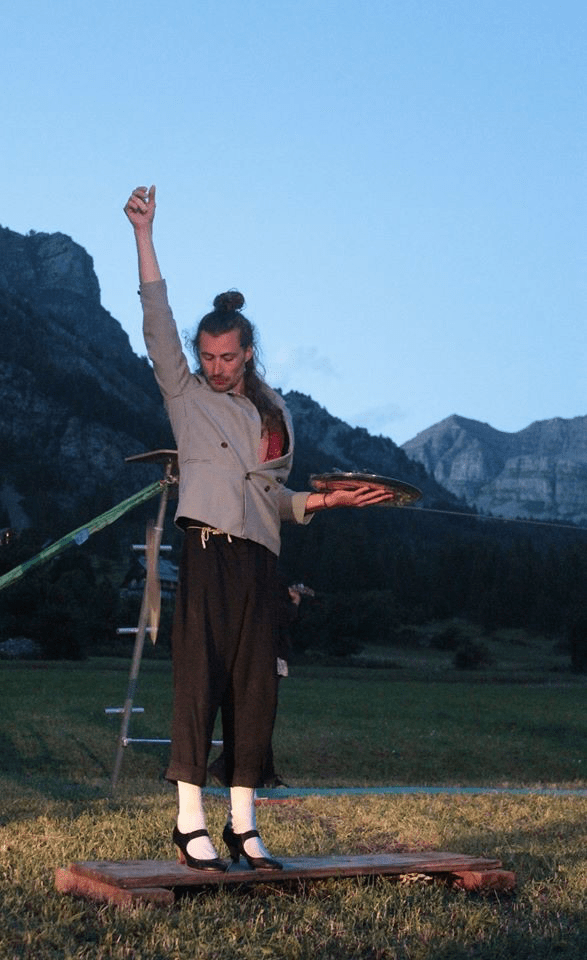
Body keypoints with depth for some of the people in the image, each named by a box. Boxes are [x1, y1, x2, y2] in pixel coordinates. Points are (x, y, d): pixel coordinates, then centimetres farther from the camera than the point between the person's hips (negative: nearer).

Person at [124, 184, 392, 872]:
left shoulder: (274, 416, 21)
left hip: (258, 557, 4)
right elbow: (157, 322, 1)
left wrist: (327, 500, 6)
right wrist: (144, 235, -3)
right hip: (208, 547, -4)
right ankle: (190, 822, -7)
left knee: (254, 687, 2)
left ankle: (242, 824, 8)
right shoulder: (186, 395, 11)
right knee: (199, 679, -11)